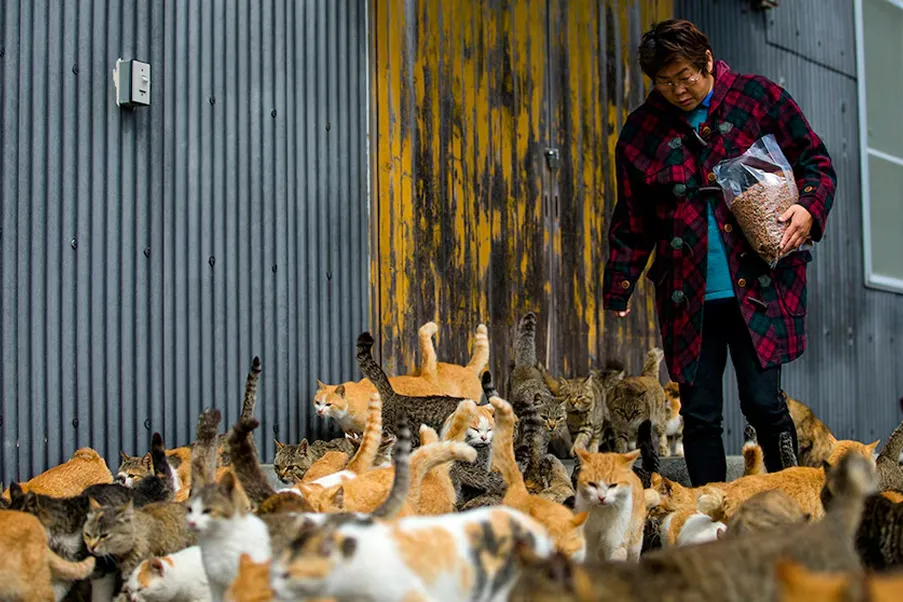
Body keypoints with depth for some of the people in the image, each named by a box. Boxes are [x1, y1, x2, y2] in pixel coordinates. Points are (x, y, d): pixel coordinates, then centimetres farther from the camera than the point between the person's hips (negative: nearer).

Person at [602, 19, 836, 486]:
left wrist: (809, 208, -12)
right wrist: (616, 297, 8)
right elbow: (632, 226, 13)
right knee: (699, 414, 4)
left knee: (763, 402, -6)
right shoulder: (641, 132, 7)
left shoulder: (758, 97, 3)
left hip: (759, 286, -2)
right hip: (688, 297, 2)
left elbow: (816, 162, 9)